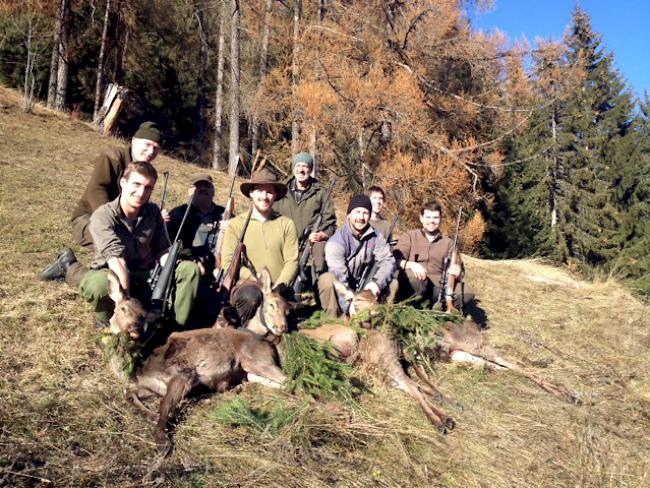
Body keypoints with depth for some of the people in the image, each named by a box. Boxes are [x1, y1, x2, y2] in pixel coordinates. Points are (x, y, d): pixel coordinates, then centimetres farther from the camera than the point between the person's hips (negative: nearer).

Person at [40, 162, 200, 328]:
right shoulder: (103, 216, -17)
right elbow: (116, 259, -30)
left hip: (146, 278, 5)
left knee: (190, 269, -16)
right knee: (100, 283, -40)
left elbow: (162, 249, 8)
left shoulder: (153, 212, 1)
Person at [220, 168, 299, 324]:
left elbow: (292, 261, 2)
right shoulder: (236, 224, 6)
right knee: (250, 296, -34)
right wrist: (257, 281, -14)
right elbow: (227, 262, -3)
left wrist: (279, 285, -14)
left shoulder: (286, 224, 10)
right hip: (247, 285, -1)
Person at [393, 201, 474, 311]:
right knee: (411, 275, -37)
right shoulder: (409, 236, 12)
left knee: (467, 293, -24)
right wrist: (410, 264, -28)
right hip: (414, 287, -3)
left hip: (438, 285, 3)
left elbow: (455, 264, 9)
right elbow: (396, 259, -5)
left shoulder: (448, 242, 21)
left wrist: (456, 268, -17)